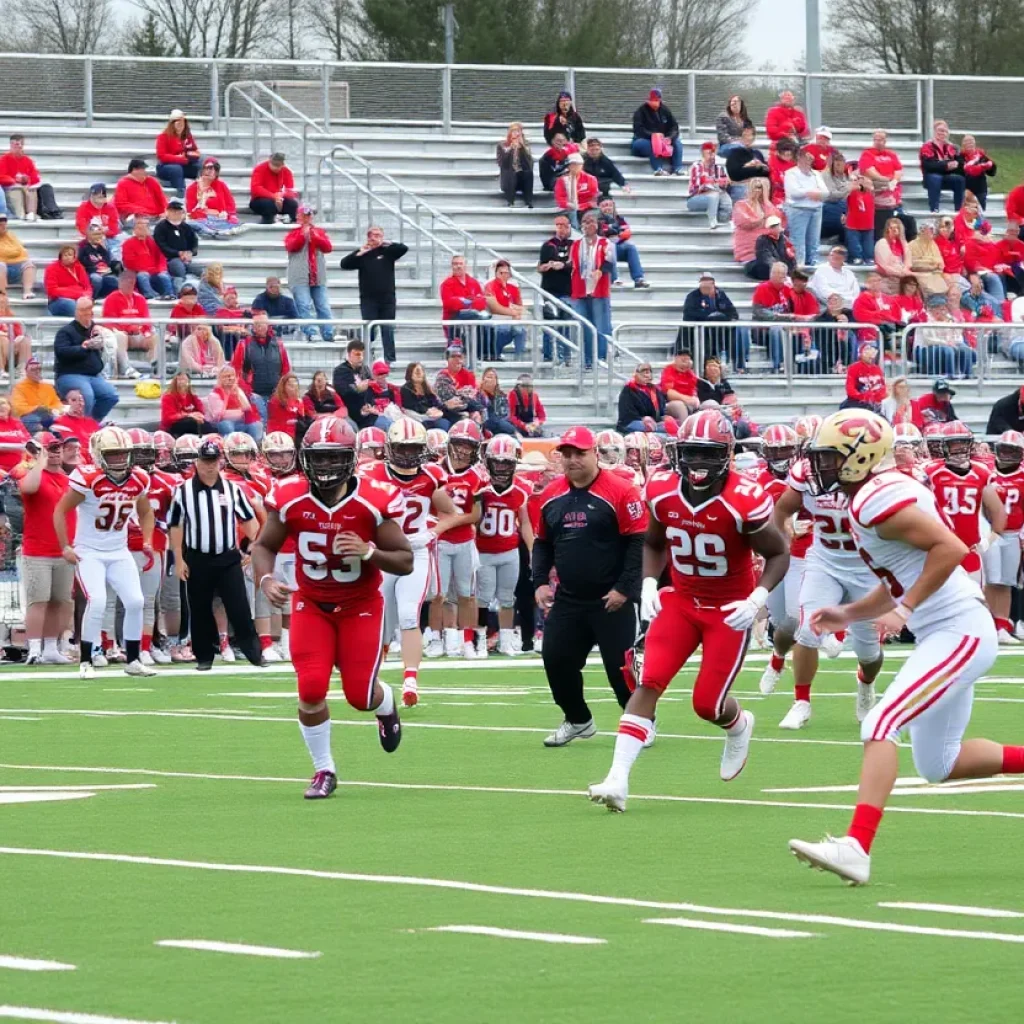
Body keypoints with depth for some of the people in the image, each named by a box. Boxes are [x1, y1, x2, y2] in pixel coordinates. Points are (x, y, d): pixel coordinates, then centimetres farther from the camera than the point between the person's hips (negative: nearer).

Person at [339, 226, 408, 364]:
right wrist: (358, 254, -12)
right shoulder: (362, 253, 4)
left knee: (388, 329, 0)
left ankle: (389, 359, 2)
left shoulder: (388, 251, 5)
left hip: (387, 298, 0)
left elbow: (404, 248, -6)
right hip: (368, 299, 0)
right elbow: (344, 264, -3)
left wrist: (388, 244, -6)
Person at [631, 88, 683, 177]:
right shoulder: (640, 111, -6)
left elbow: (674, 127, 1)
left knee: (677, 143, -17)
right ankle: (658, 169, -53)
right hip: (644, 140, -5)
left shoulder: (665, 110, 7)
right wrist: (652, 135, -32)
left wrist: (670, 138, -20)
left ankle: (678, 168, -32)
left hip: (663, 142, 5)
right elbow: (638, 130, -17)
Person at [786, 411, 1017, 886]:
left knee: (879, 726, -18)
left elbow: (950, 547, -25)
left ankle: (856, 848, -25)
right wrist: (849, 615, 12)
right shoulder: (872, 498, 14)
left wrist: (905, 609, -22)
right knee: (939, 765, 17)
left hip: (958, 631, -11)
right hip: (946, 635, 11)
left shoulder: (878, 500, -17)